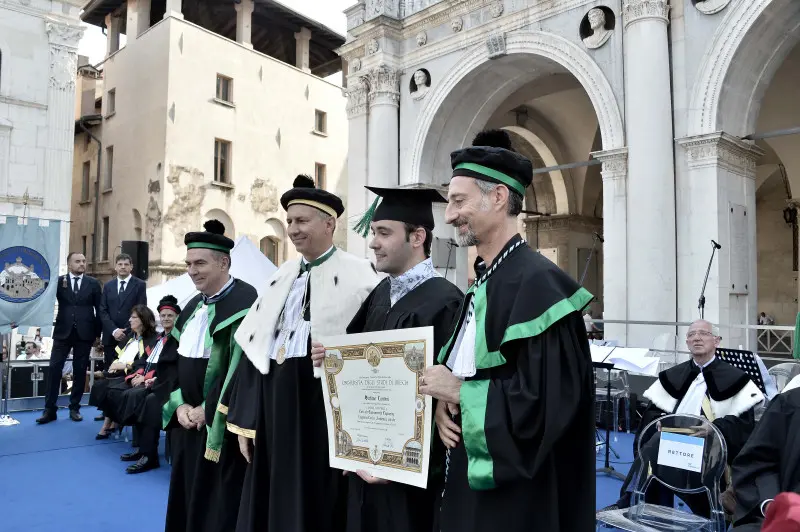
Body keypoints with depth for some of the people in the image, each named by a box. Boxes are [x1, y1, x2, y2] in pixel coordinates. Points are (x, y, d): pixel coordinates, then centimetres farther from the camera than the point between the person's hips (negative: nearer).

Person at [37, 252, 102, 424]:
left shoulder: (93, 283, 5)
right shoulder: (59, 281, 5)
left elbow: (99, 310, 5)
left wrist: (98, 333, 2)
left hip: (84, 333, 0)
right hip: (63, 332, 0)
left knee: (80, 371, 5)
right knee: (54, 369, -3)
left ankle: (74, 408, 15)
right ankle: (50, 409, 5)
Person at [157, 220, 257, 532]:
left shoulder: (245, 302, -16)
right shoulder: (193, 306, 11)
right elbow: (169, 359, 12)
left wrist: (208, 410, -15)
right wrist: (179, 404, -2)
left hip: (221, 429, -8)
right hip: (187, 423, 8)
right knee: (186, 501, 18)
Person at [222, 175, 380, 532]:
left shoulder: (358, 276, -7)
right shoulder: (281, 278, 12)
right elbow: (254, 346, 11)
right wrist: (245, 420, 8)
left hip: (324, 403, -6)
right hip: (275, 404, 6)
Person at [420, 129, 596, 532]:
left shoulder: (538, 282, -21)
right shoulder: (481, 284, 7)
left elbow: (543, 401, -27)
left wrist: (459, 392, -17)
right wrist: (444, 403, -5)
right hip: (473, 473, 8)